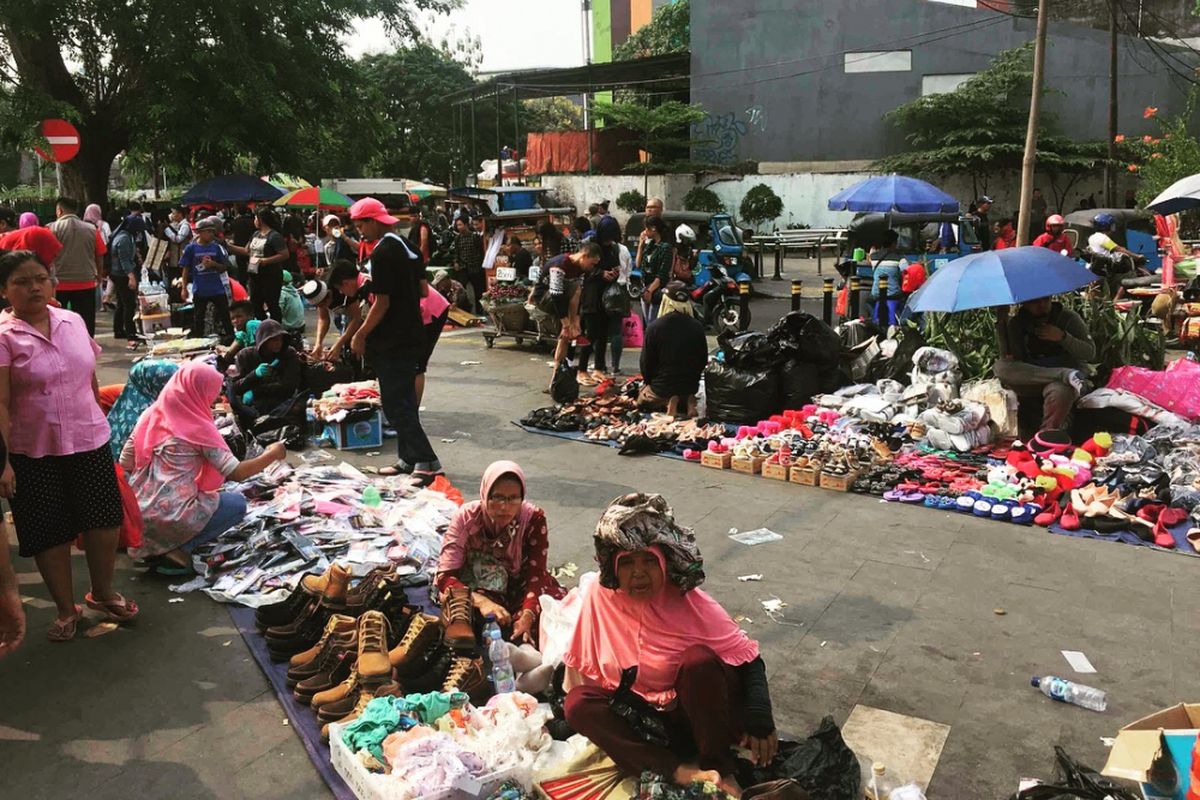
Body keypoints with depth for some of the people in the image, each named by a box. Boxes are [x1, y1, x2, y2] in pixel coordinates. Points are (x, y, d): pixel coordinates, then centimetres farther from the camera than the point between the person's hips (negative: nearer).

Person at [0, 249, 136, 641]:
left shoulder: (73, 322, 3)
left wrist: (99, 423, 18)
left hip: (89, 442, 4)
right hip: (33, 452, -4)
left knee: (104, 521, 9)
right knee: (49, 534, 8)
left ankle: (102, 593, 32)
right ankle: (66, 609, 27)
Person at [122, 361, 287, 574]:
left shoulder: (151, 414, 5)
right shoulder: (199, 428, -11)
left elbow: (125, 464, 10)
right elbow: (236, 473, -14)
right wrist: (272, 455, 0)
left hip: (138, 513, 7)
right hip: (171, 519, -7)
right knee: (237, 503, 13)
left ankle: (150, 546, 13)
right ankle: (178, 550, -2)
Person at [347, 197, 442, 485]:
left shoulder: (382, 253, -16)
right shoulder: (407, 247, 12)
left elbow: (382, 302, -19)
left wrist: (361, 335, -10)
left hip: (392, 341, -10)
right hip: (412, 335, 10)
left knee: (396, 404, -6)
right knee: (405, 400, 15)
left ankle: (426, 461, -9)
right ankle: (409, 459, 21)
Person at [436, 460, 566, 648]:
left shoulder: (534, 519, -17)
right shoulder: (466, 518, -19)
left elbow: (535, 575, -22)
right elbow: (446, 575, -25)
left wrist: (527, 616, -40)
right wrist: (481, 601, -43)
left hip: (518, 587, 1)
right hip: (473, 588, -1)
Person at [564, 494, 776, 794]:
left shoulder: (689, 602, -19)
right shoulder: (602, 596, -12)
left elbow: (749, 659, -17)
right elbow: (580, 658, 4)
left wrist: (760, 720, -28)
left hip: (700, 710, -3)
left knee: (698, 658, -32)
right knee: (578, 703, -21)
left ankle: (719, 771, -17)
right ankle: (680, 771, -29)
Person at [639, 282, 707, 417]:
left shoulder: (654, 327, -16)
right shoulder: (698, 327, -6)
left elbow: (646, 362, -8)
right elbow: (703, 360, 3)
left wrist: (649, 382, 11)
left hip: (661, 387, -3)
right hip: (690, 387, 3)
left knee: (641, 400, 28)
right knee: (688, 396, 38)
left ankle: (666, 404, -3)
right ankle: (687, 402, 2)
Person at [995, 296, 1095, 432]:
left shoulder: (1069, 317, -2)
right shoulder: (1017, 323, 2)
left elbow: (1090, 352, -5)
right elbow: (1014, 359, -4)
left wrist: (1063, 337, -19)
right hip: (1032, 380, 3)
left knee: (1059, 391, -40)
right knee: (1000, 367, -28)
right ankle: (1067, 375, -29)